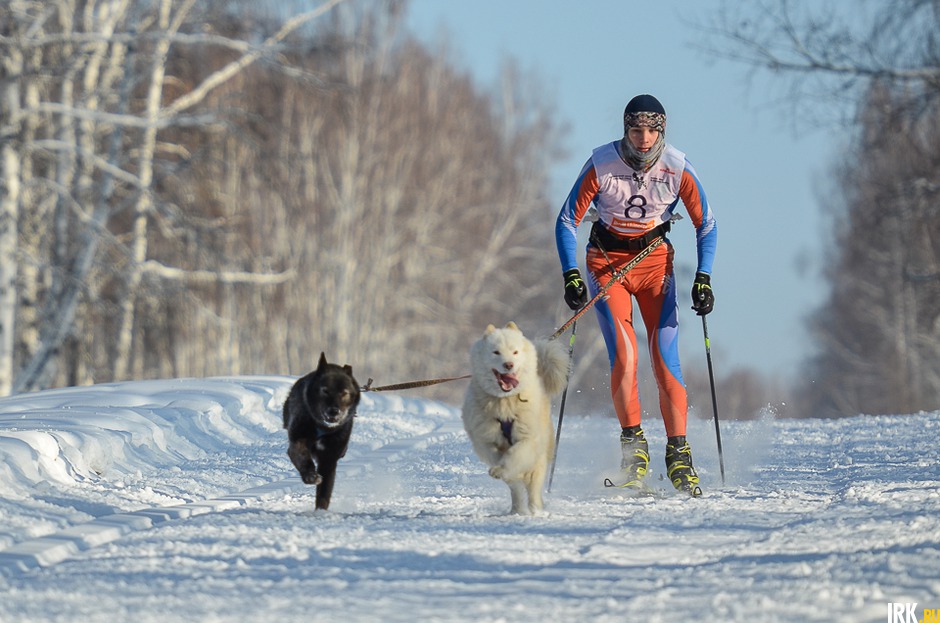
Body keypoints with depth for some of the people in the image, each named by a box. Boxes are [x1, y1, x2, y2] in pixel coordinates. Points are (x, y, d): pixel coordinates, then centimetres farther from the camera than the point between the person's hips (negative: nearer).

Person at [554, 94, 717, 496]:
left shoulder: (677, 168, -13)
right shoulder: (601, 165, -17)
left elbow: (706, 224, -2)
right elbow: (567, 221, -10)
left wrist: (703, 278, -12)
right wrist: (571, 275, -21)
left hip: (655, 259, 1)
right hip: (607, 259, -1)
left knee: (666, 357, -11)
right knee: (623, 356, -17)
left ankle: (678, 454, -6)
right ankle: (633, 445, -2)